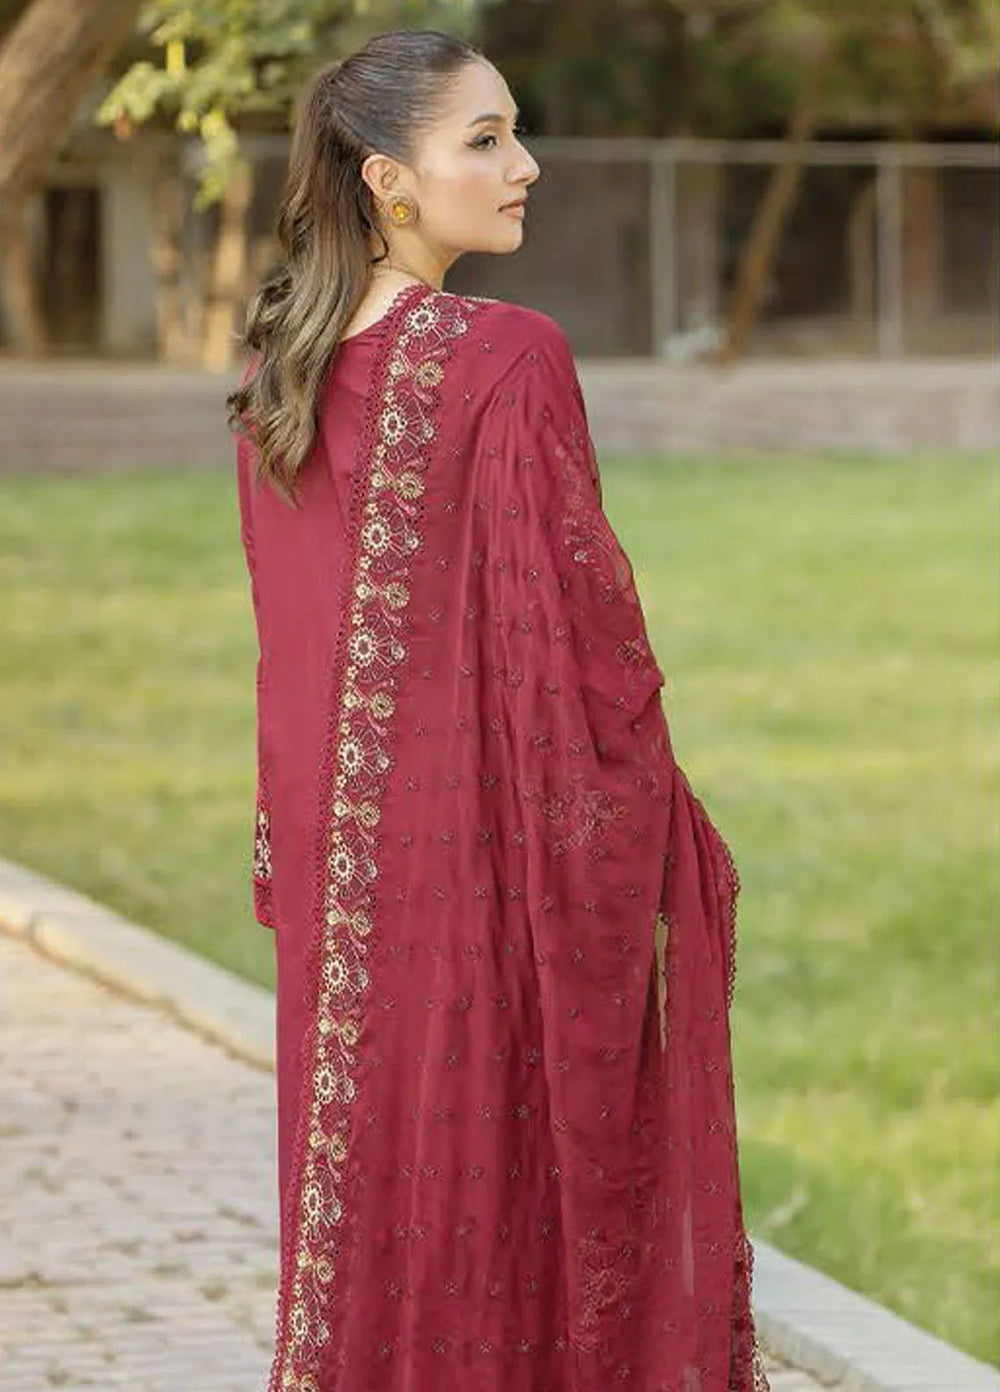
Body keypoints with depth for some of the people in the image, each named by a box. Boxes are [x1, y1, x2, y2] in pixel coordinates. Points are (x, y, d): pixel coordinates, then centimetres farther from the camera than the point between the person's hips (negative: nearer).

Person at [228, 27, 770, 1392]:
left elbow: (288, 633, 11)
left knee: (374, 1194, 14)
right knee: (520, 1203, 2)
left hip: (344, 862, 7)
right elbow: (578, 619, -16)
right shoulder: (506, 361, -16)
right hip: (496, 853, -7)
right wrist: (658, 849, -8)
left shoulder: (279, 377, 5)